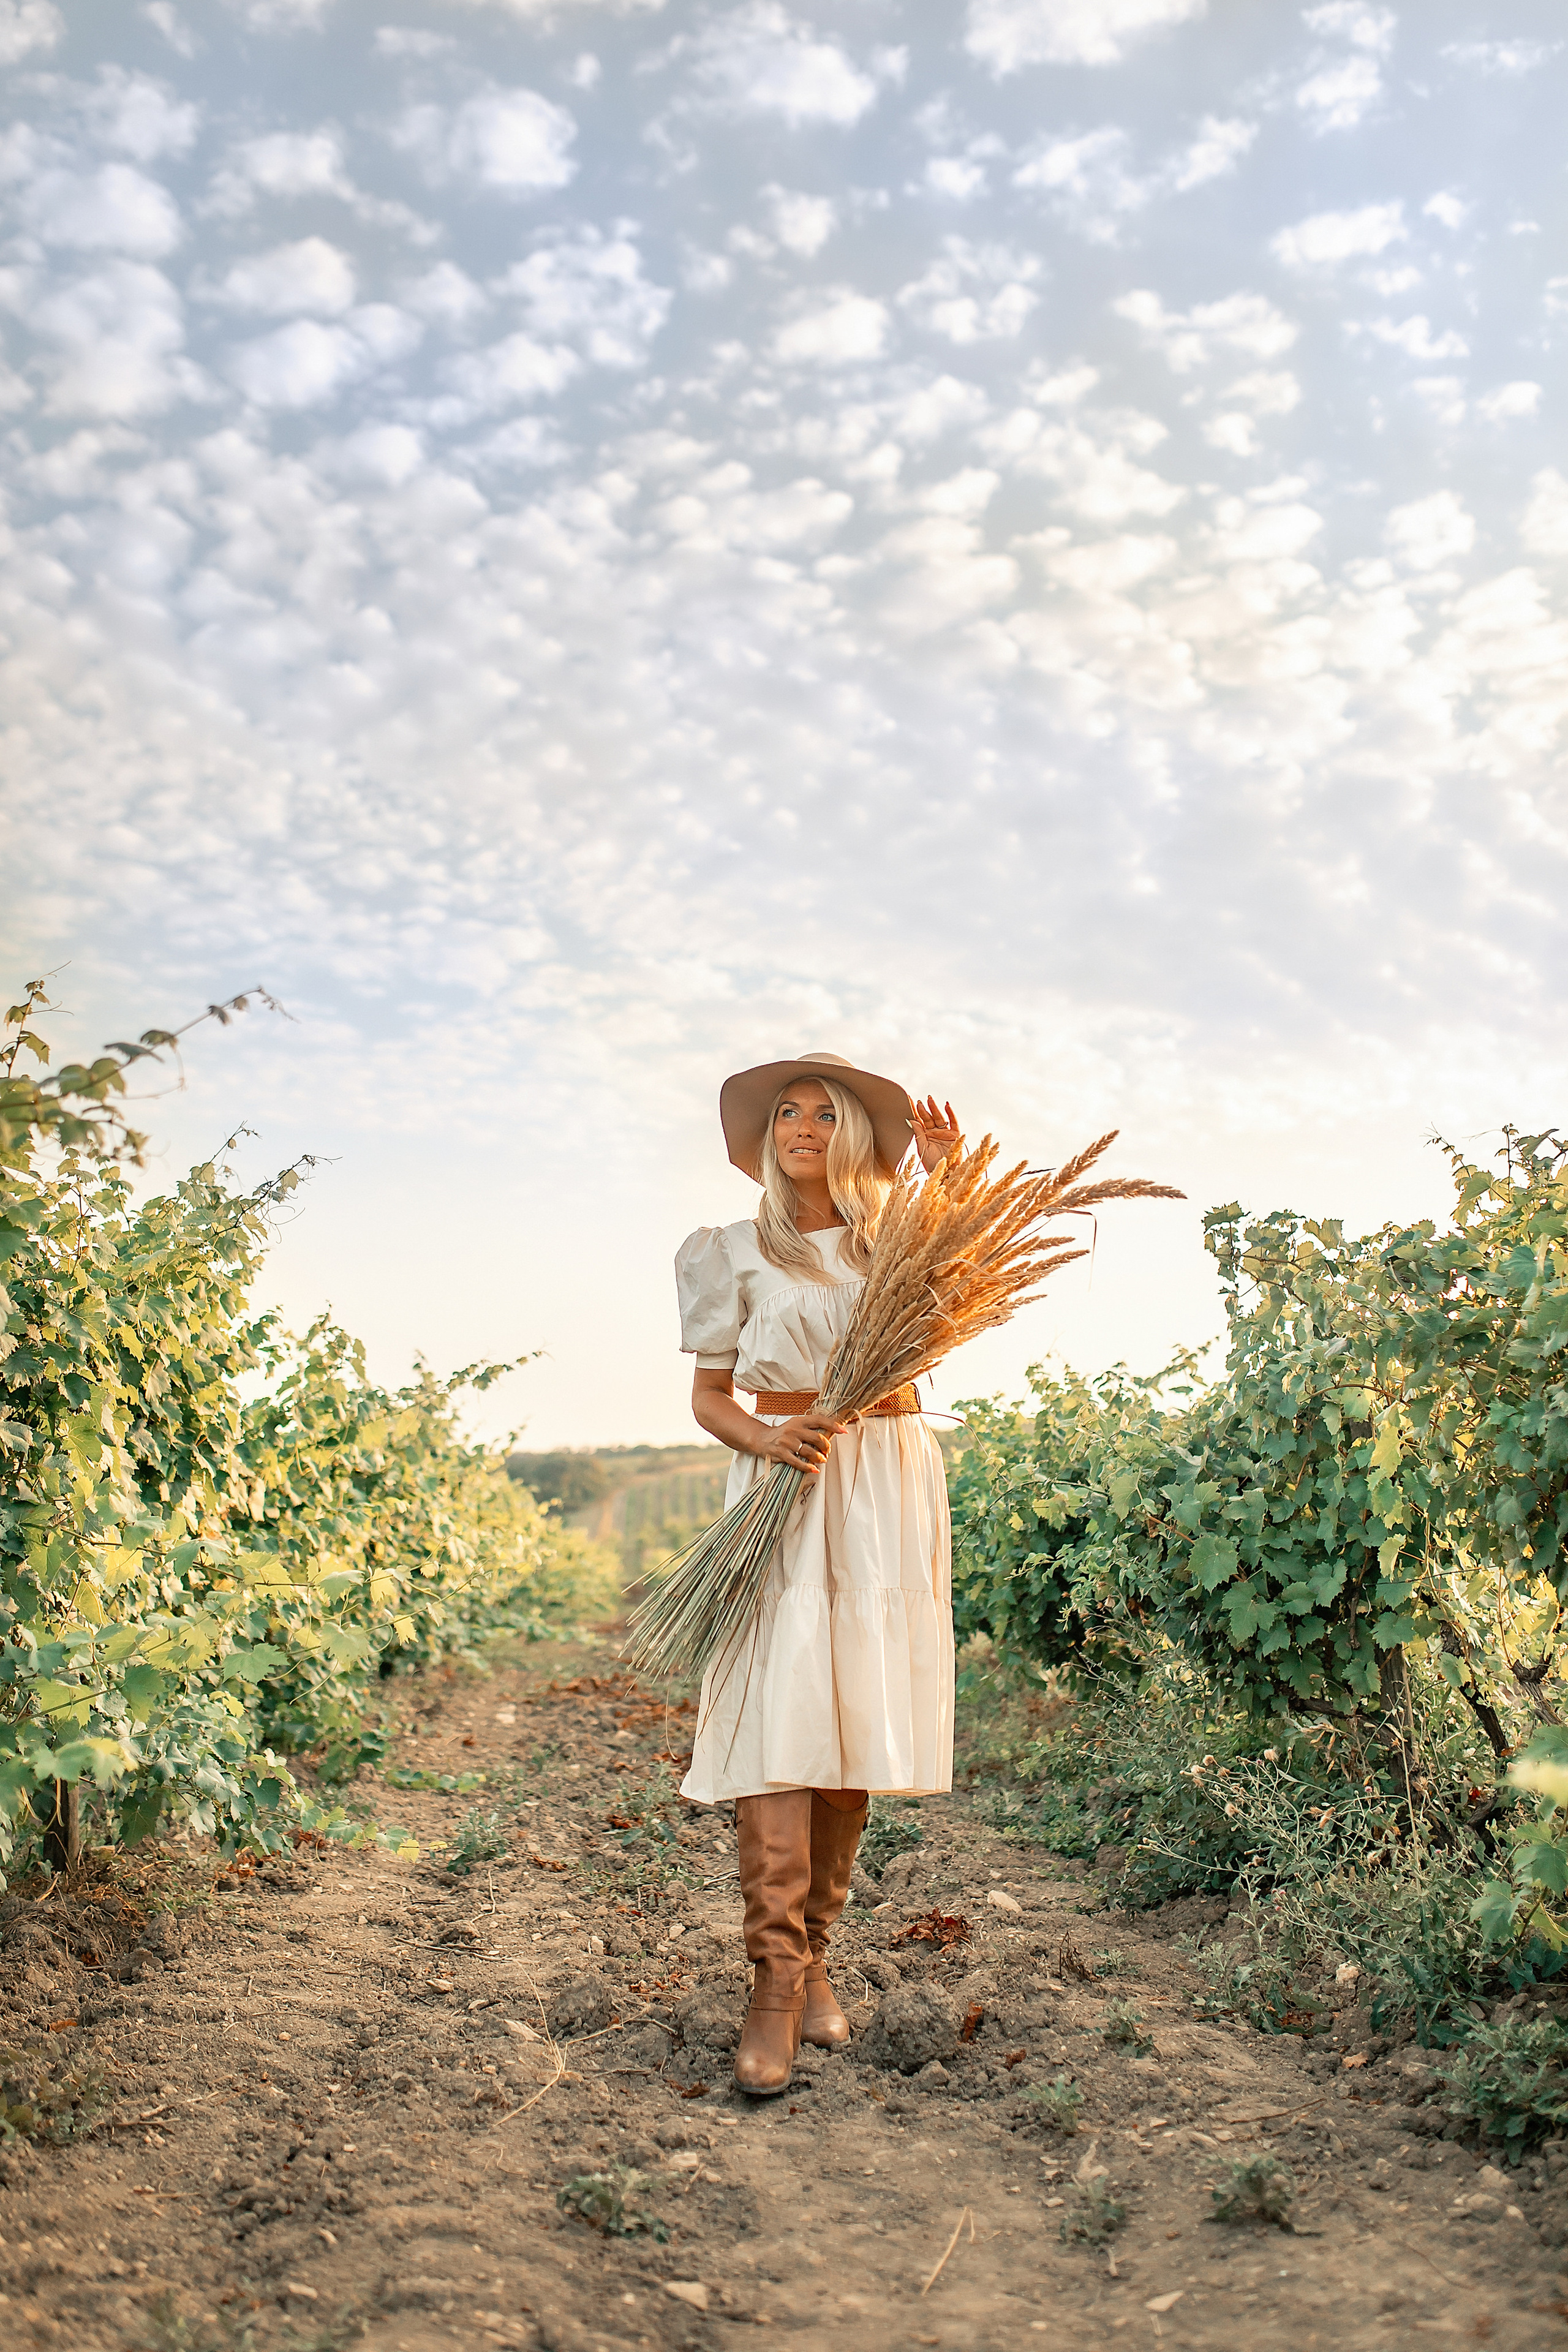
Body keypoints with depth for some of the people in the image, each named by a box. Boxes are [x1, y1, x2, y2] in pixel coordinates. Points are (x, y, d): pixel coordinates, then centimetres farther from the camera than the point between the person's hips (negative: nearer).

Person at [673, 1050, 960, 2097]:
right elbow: (708, 1396, 8)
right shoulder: (735, 1253, 10)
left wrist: (951, 1183, -13)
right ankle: (777, 1984, -11)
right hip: (785, 1489, -1)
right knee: (778, 1712, -13)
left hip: (890, 1488, 2)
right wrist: (766, 1438, -12)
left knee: (857, 1716, 2)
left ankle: (815, 1953, 15)